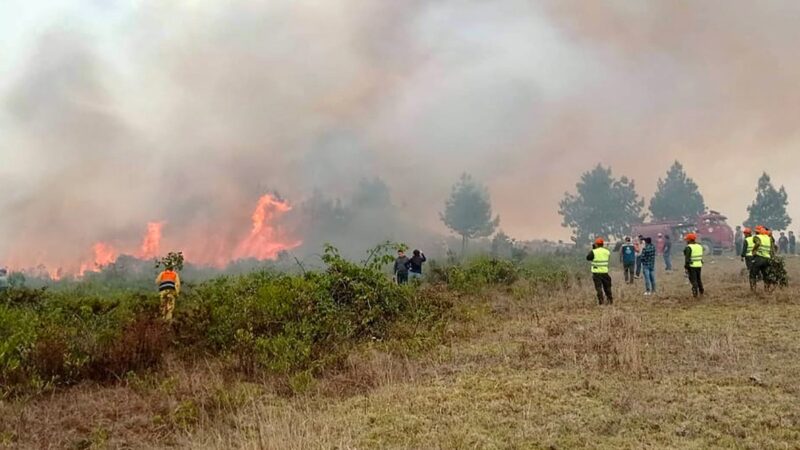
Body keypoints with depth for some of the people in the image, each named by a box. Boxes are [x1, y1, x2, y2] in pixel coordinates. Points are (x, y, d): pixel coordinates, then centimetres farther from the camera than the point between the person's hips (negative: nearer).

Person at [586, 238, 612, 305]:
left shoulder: (594, 252, -10)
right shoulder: (607, 252, 5)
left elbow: (588, 258, 1)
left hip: (596, 272, -4)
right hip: (605, 272, 4)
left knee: (598, 287, -1)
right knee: (607, 287, 16)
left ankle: (601, 301, -6)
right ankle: (610, 301, 22)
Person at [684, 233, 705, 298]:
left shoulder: (688, 248, -16)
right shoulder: (699, 246, 7)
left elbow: (687, 258, -18)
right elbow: (701, 256, 15)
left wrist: (686, 267, -15)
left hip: (692, 266, -7)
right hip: (699, 265, 7)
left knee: (693, 280, -1)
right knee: (699, 279, 20)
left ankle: (695, 293, -4)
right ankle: (701, 291, 28)